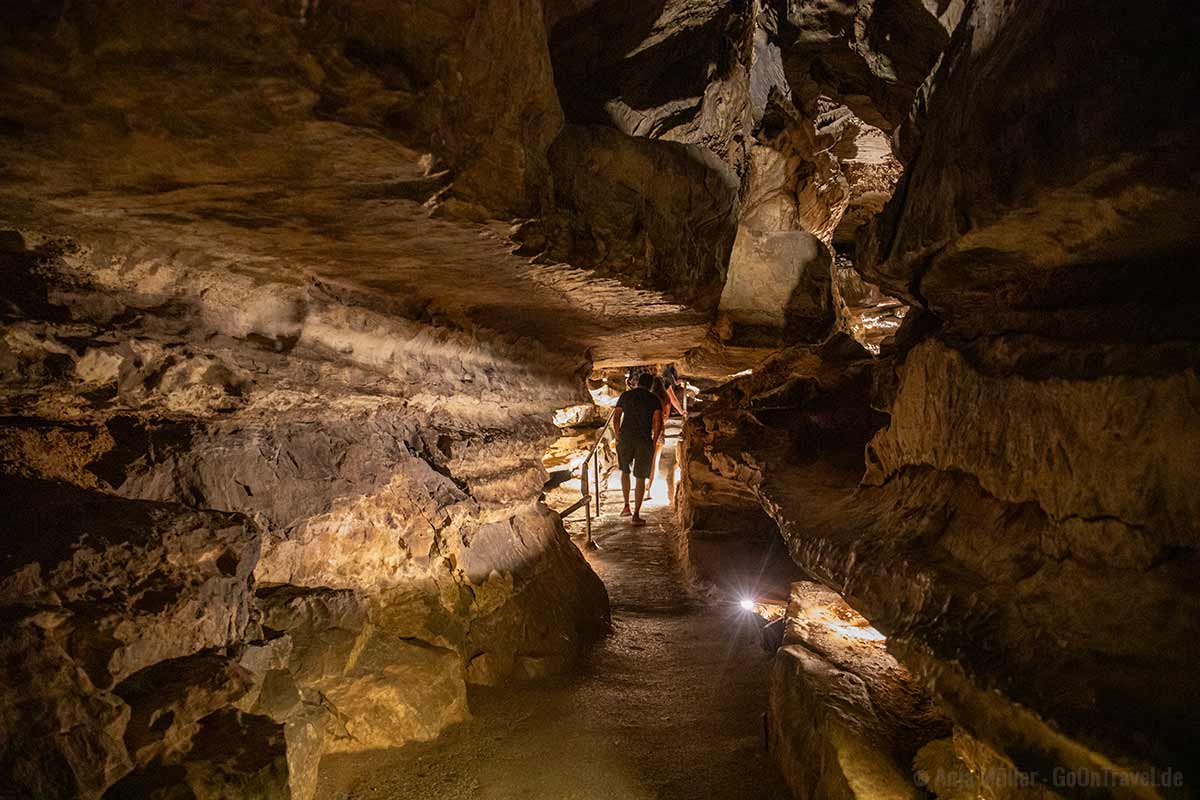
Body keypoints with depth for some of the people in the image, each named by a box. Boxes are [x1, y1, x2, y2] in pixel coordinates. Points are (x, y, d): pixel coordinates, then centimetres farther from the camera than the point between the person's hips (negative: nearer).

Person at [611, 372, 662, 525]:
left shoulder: (625, 395, 9)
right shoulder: (654, 399, 4)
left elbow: (616, 418, 6)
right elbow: (658, 422, -7)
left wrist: (618, 437, 14)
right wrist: (654, 440, 4)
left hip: (625, 439, 2)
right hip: (644, 441, -1)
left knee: (624, 471, 25)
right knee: (640, 478, 5)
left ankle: (626, 506, 18)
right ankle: (636, 515, 4)